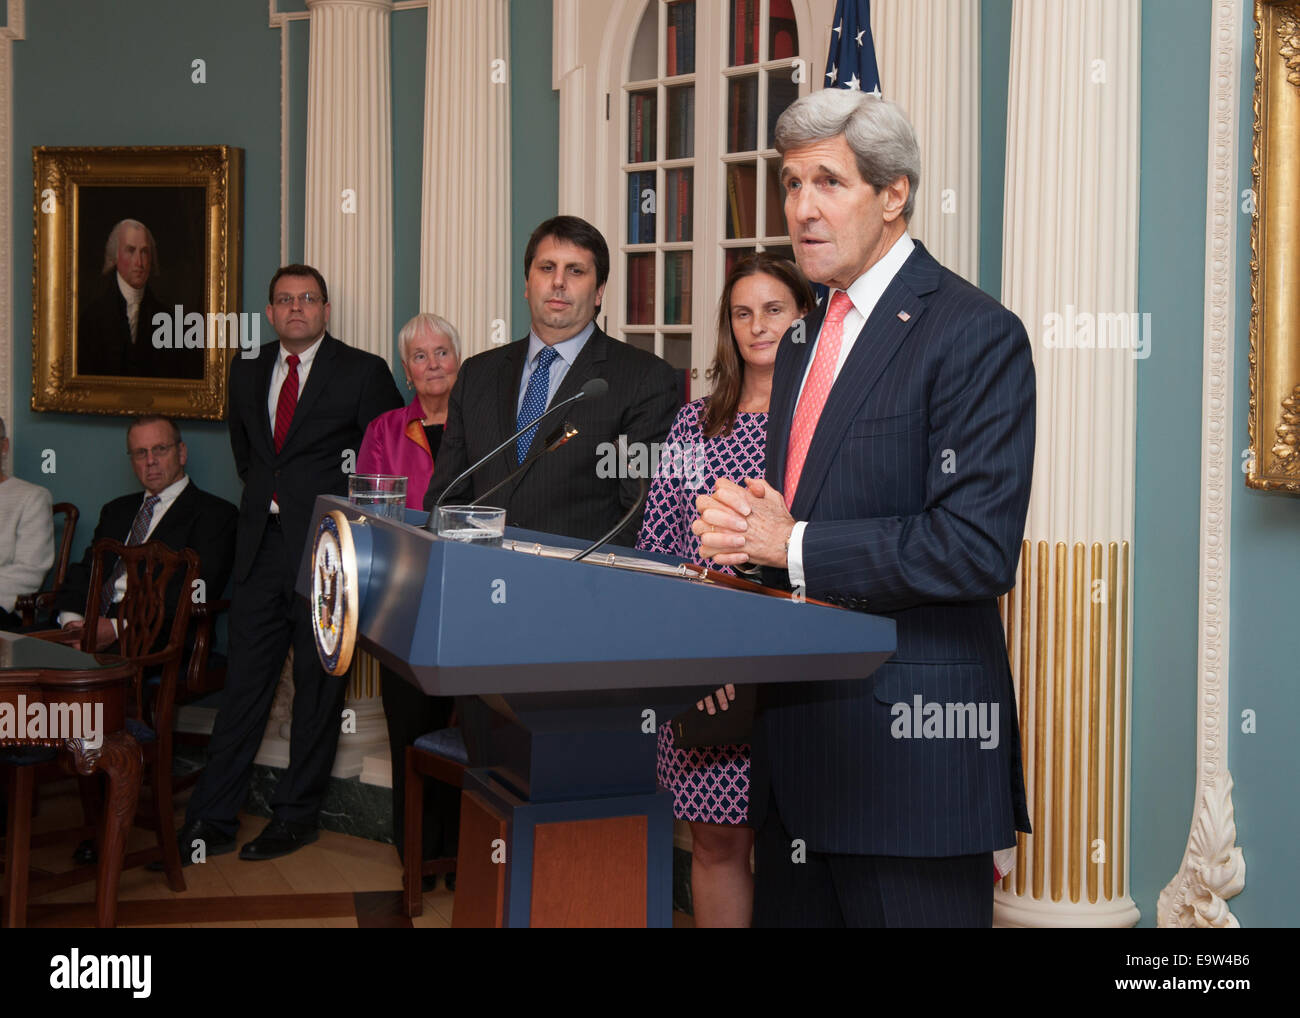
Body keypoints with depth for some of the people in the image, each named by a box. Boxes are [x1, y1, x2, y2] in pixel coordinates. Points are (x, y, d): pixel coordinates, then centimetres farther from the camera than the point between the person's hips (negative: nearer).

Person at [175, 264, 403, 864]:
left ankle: (297, 815, 15)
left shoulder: (362, 372, -1)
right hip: (261, 542, 4)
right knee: (244, 681, 6)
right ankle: (211, 821, 10)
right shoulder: (248, 373, 14)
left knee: (318, 683, 3)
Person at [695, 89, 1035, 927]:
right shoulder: (805, 342, 16)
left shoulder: (977, 336, -11)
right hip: (797, 729, 8)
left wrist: (794, 545, -15)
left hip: (911, 740, -8)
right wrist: (742, 528, -3)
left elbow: (978, 548, -20)